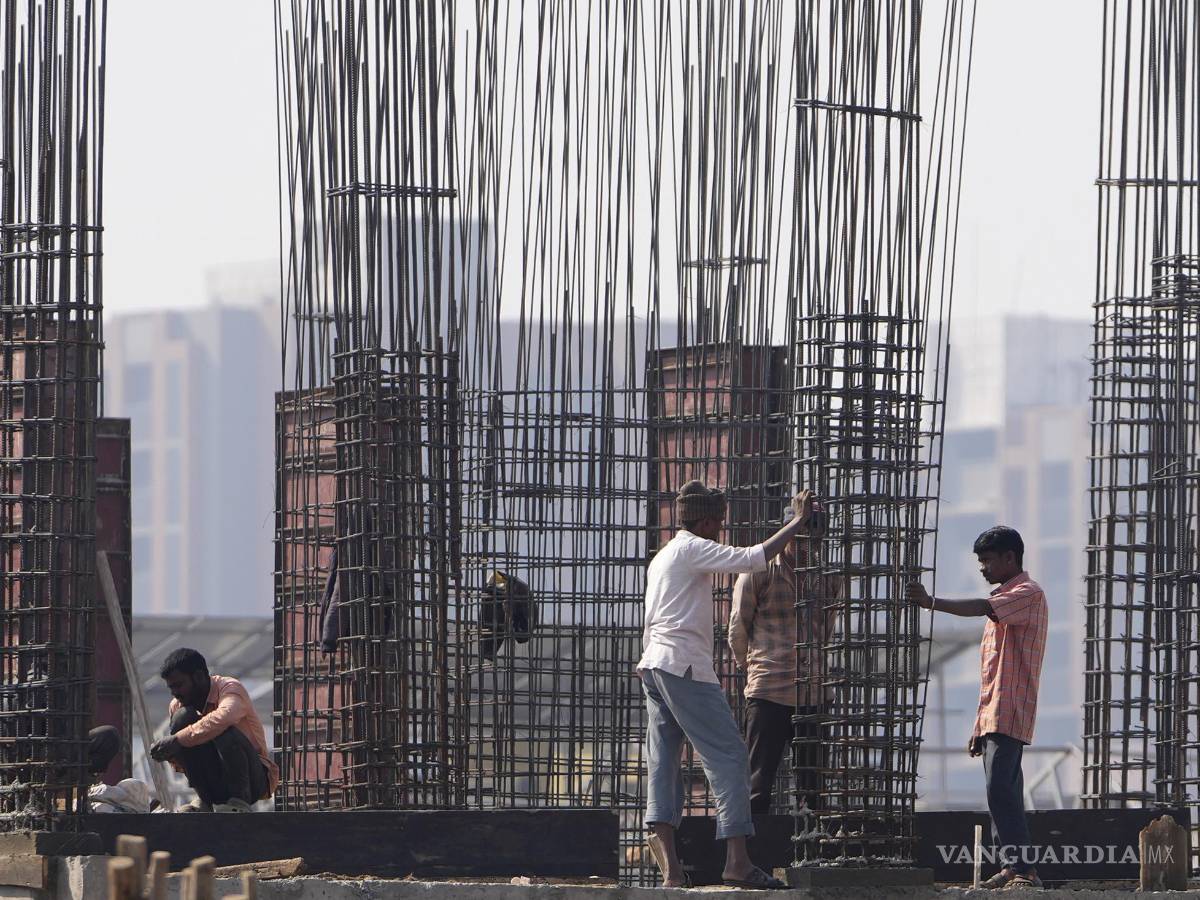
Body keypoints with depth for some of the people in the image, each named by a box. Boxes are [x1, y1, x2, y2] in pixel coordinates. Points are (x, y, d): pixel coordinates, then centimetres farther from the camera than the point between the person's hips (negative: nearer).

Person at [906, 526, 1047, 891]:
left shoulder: (1028, 594, -5)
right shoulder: (1003, 602, 26)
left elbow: (982, 608, -26)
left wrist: (931, 603, -37)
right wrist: (979, 727, 22)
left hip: (1009, 714, -10)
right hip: (992, 717, 10)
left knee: (1000, 789, -19)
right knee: (1002, 792, 7)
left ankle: (1025, 869, -23)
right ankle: (1013, 868, 8)